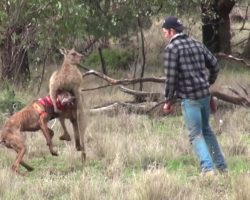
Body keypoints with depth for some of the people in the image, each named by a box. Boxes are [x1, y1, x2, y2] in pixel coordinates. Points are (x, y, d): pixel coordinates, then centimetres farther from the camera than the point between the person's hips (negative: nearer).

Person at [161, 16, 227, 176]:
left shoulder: (171, 48, -9)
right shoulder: (197, 44, 11)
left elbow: (171, 77, -14)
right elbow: (215, 65, 12)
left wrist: (169, 101, -5)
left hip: (189, 97, -7)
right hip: (205, 95, 7)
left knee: (196, 134, -1)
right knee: (206, 130, 21)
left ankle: (208, 169, -11)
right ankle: (222, 166, 23)